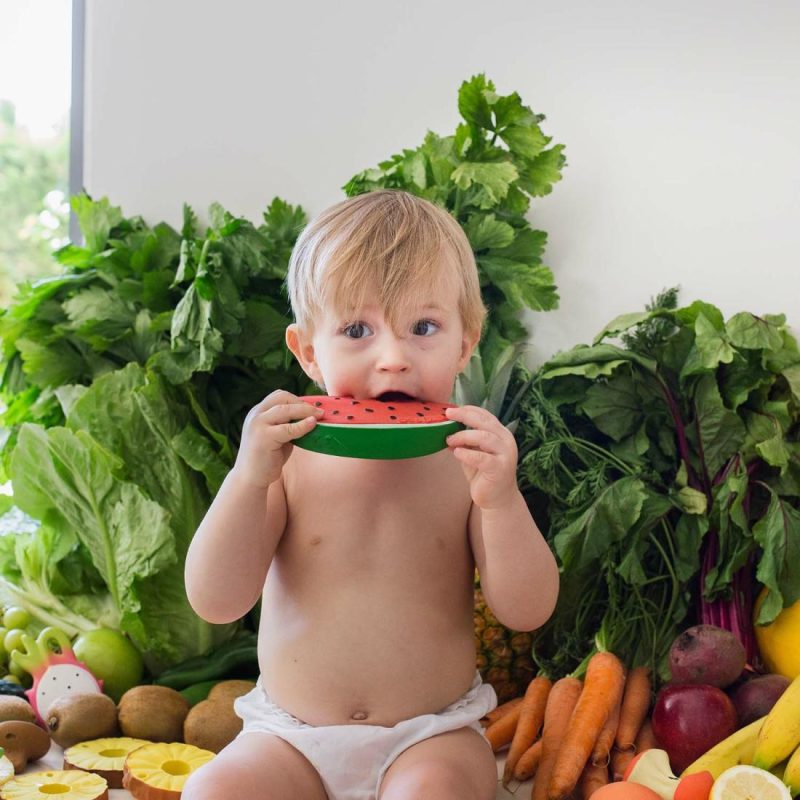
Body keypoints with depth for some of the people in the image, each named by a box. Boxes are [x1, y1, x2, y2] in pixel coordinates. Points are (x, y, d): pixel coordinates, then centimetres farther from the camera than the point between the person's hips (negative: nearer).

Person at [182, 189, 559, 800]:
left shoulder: (469, 463, -6)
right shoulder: (290, 463, -6)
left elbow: (528, 611, -11)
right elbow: (216, 602, -12)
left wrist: (501, 499, -28)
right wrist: (248, 477, -26)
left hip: (431, 734, -1)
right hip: (292, 736, 2)